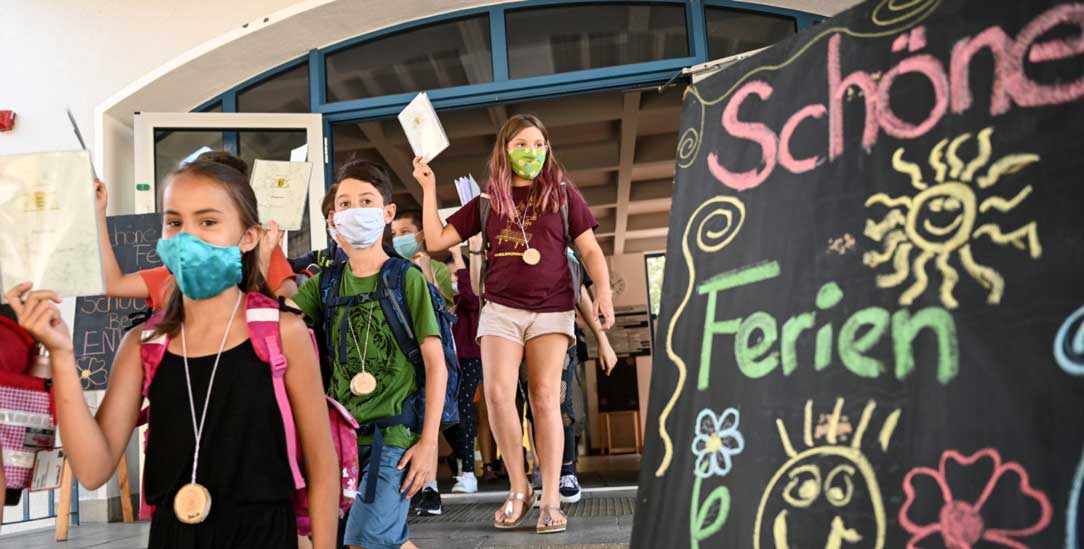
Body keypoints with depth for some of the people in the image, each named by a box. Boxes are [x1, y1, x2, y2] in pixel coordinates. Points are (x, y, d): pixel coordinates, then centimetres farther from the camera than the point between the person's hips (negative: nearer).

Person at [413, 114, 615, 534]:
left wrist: (604, 291, -9)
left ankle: (551, 499, -1)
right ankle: (519, 489, 3)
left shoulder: (563, 194, 7)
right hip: (501, 309, 1)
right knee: (498, 393, -13)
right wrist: (429, 187, 8)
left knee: (545, 397, -7)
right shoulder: (486, 202, 11)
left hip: (552, 309, -1)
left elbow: (590, 250, 6)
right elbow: (436, 241, 10)